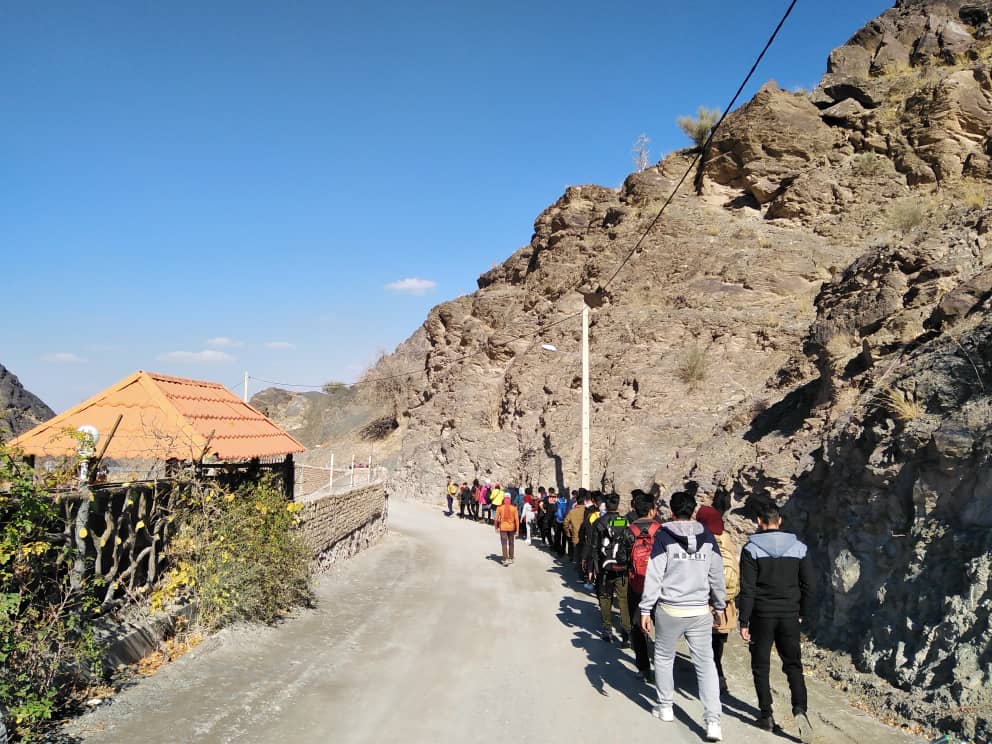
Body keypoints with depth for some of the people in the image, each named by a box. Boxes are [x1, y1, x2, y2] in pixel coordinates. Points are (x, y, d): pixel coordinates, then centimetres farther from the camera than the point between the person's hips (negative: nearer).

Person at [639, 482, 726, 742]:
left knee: (664, 658, 17)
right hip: (700, 611, 3)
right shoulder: (707, 537, 3)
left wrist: (645, 610, -4)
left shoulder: (664, 536, -7)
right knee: (706, 663, 5)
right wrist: (720, 606, 20)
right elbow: (716, 576, 8)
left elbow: (654, 575, -9)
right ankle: (713, 721, -2)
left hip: (669, 611, -2)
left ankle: (665, 707, 28)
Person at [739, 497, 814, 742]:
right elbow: (808, 586, 4)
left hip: (762, 616, -2)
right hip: (790, 616, 3)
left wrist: (744, 622, -6)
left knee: (761, 666, 11)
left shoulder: (751, 549, -11)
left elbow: (747, 590, -12)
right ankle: (799, 709, -9)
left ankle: (766, 715, 14)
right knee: (793, 665, 10)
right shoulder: (799, 547, 0)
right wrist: (802, 614, 17)